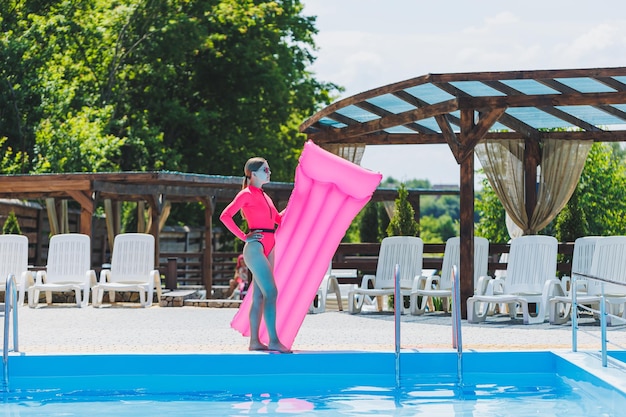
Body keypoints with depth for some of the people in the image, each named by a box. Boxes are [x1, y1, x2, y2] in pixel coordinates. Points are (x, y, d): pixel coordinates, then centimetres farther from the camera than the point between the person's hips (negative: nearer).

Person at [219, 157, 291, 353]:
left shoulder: (264, 196, 19)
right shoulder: (246, 194, -6)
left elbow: (279, 219, 24)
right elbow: (225, 216, -12)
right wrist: (243, 237, -13)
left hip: (267, 249, 9)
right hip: (255, 247, -9)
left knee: (259, 296, 7)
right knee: (271, 292, -16)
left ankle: (254, 341, 8)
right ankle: (274, 341, -20)